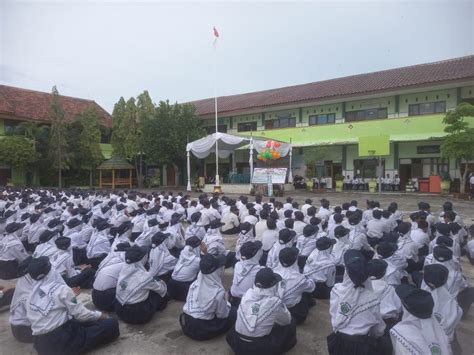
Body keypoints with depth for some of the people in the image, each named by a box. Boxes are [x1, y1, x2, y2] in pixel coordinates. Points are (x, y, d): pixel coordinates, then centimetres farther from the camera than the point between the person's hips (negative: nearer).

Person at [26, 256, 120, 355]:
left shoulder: (34, 291, 5)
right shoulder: (61, 289, -14)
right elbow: (80, 314, -9)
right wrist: (100, 315, 8)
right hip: (59, 341, -8)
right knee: (112, 324, -8)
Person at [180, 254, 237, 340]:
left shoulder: (196, 282, -8)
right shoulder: (218, 292, -25)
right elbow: (223, 314, -10)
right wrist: (228, 305, 11)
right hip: (200, 330, -5)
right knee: (234, 313, 4)